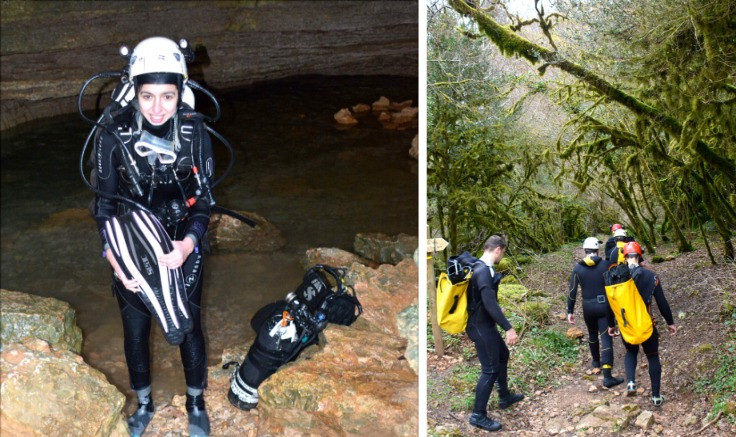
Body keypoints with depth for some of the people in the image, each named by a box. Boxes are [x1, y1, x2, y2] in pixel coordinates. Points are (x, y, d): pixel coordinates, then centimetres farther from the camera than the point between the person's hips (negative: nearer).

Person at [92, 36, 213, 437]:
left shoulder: (195, 133, -15)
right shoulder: (113, 135, -17)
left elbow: (203, 200, -6)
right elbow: (105, 204, -7)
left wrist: (187, 244, -23)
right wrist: (115, 260, -18)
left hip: (181, 251, 0)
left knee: (188, 329, 11)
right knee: (135, 332, 14)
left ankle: (196, 403, 37)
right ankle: (144, 404, 40)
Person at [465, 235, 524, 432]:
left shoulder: (480, 267, 6)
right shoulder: (483, 271, -26)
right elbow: (490, 303, -31)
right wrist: (509, 328, -29)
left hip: (484, 323, 11)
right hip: (481, 326, -11)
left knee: (502, 355, 25)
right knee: (490, 368, -4)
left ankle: (504, 397, 41)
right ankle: (478, 415, 5)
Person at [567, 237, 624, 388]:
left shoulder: (578, 268, -3)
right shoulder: (606, 264, -7)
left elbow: (572, 291, -4)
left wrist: (570, 311, 2)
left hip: (588, 307, 2)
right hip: (604, 306, -2)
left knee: (592, 333, 28)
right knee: (606, 339, -4)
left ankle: (596, 360, 48)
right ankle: (607, 377, -11)